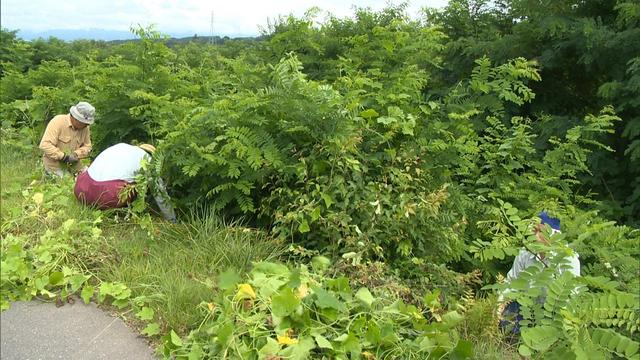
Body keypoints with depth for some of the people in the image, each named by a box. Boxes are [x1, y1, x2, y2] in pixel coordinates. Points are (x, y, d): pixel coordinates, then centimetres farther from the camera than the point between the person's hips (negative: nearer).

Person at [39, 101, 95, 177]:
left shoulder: (85, 128, -2)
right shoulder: (58, 122, -17)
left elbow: (87, 147, 4)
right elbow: (45, 145, -23)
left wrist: (76, 155, -15)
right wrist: (63, 157, -26)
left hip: (74, 166, 5)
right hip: (55, 165, -5)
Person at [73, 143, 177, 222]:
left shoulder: (121, 146, 27)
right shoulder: (146, 158, 13)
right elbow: (159, 191, 14)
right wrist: (172, 221, 23)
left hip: (81, 192, 6)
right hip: (109, 196, -6)